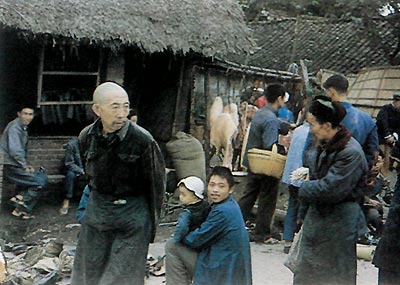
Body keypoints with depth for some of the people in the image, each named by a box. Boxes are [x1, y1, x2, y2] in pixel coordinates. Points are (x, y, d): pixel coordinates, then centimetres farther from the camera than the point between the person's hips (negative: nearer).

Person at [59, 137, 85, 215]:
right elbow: (69, 164, -16)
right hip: (74, 168, -2)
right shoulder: (71, 144, -18)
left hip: (86, 169, 2)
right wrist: (81, 170, -25)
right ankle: (66, 202, -33)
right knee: (70, 174, -36)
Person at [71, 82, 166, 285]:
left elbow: (156, 184, -7)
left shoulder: (143, 140, -18)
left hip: (132, 214, -5)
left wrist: (151, 222, -1)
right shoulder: (86, 137, -3)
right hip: (96, 210, 5)